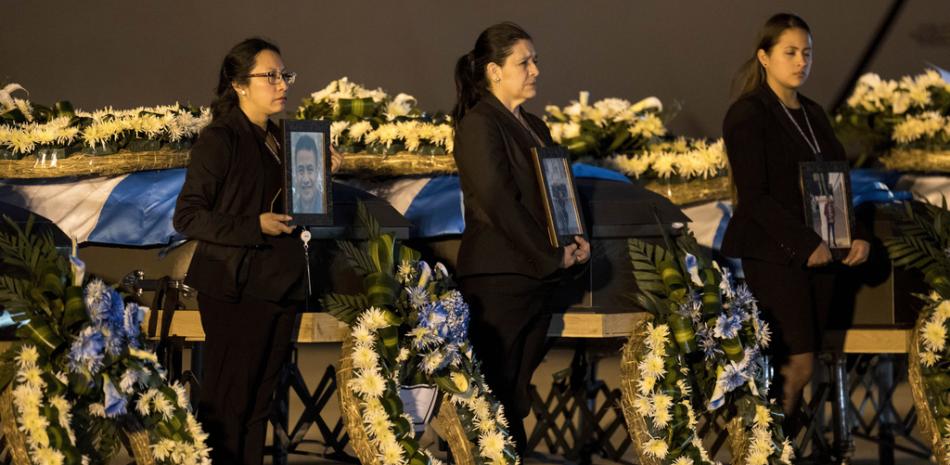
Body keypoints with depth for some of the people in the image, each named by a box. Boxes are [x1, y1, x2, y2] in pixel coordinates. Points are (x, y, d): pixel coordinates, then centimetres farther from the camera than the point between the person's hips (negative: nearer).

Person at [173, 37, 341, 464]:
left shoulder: (276, 140, 14)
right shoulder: (219, 140, -9)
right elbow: (187, 217, -13)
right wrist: (257, 227, -20)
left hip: (280, 286, 7)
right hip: (236, 290, -7)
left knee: (259, 404, 9)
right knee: (227, 407, -4)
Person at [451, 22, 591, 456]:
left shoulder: (534, 127, 18)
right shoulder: (479, 123, -8)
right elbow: (498, 203, -15)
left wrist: (573, 239, 1)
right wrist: (552, 255, -11)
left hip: (536, 275, 8)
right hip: (499, 276, -8)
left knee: (517, 393, 8)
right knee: (499, 393, -7)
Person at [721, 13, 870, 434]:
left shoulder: (813, 114, 17)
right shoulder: (748, 114, -6)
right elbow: (754, 195, -13)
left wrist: (857, 235, 1)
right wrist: (805, 244, -18)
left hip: (817, 254, 7)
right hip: (771, 255, -7)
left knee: (802, 363, 4)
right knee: (798, 363, -11)